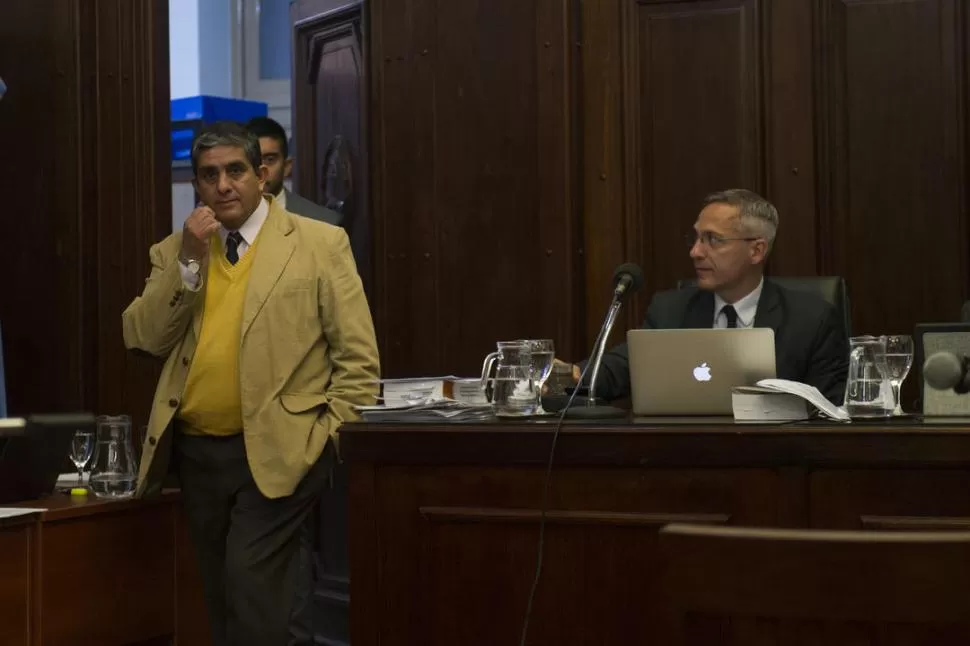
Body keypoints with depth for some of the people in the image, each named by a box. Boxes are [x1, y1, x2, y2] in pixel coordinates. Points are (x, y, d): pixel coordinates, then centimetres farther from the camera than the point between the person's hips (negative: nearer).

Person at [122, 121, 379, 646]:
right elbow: (143, 339, 0)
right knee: (223, 595, 12)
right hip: (197, 452, 5)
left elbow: (358, 358, -3)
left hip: (279, 450, -5)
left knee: (251, 579, -16)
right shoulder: (174, 253, 12)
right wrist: (188, 261, -8)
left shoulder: (321, 243, -1)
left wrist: (335, 438, -10)